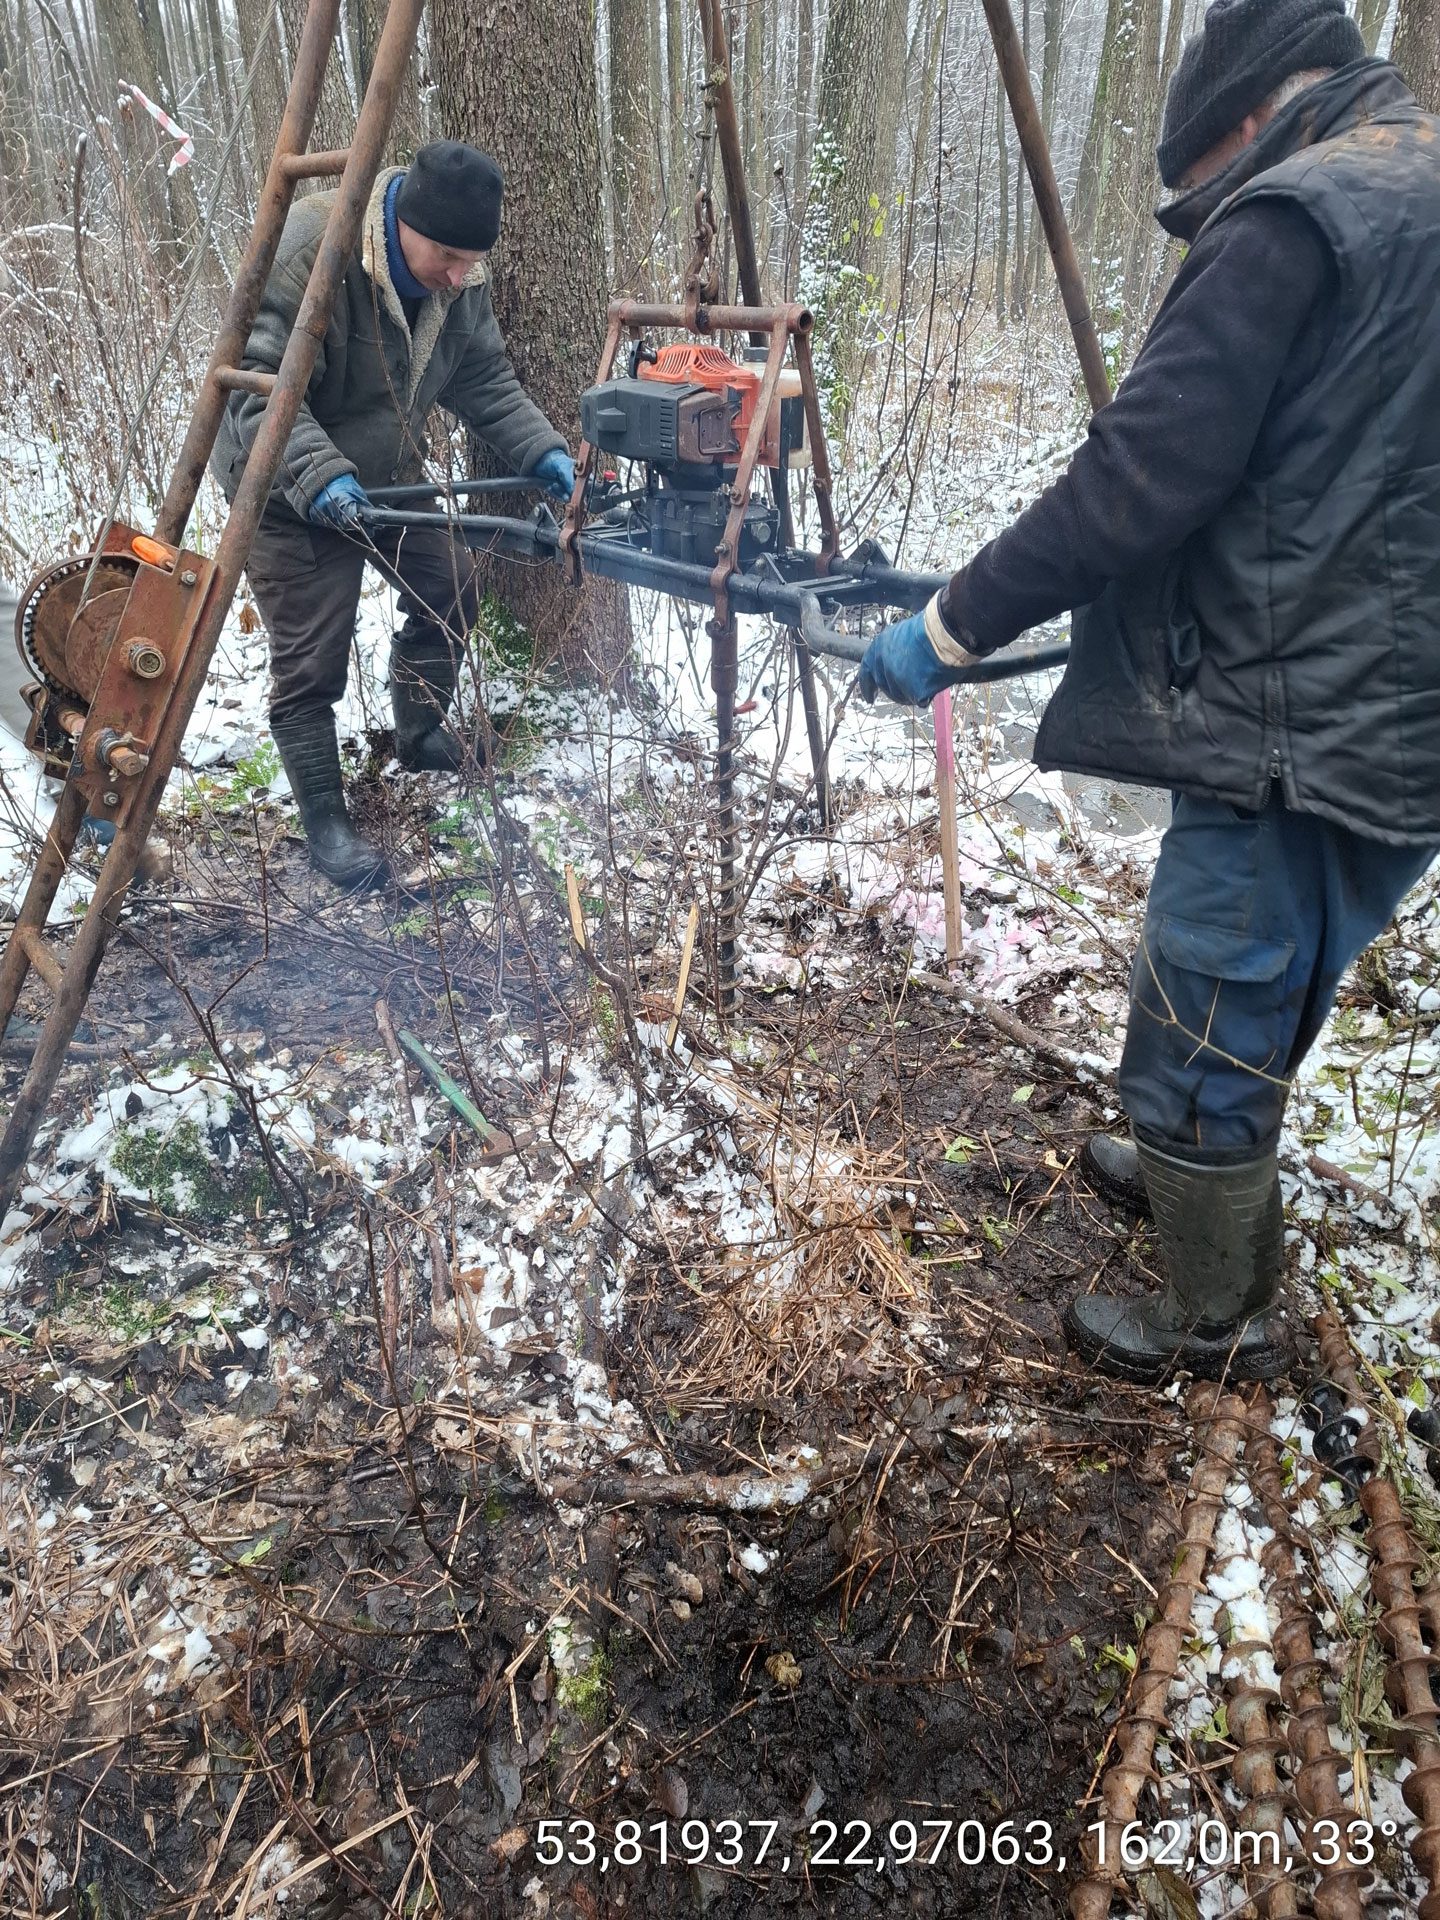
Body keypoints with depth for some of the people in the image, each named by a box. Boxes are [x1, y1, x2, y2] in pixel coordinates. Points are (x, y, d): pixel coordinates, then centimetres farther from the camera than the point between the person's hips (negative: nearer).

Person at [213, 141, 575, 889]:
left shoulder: (459, 276, -8)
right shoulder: (307, 252, -30)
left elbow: (484, 378, -1)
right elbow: (255, 386, -33)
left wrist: (540, 449, -16)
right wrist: (317, 475, -47)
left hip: (383, 474, 7)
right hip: (288, 490, -7)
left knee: (450, 590, 15)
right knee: (311, 663, -7)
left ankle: (419, 736, 38)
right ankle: (326, 825, 9)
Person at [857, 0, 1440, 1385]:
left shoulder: (1291, 218, -11)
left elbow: (1144, 480, -19)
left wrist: (952, 627, -11)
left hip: (1296, 727, -10)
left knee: (1200, 1036, 4)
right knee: (1241, 993, 27)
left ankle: (1219, 1325, 22)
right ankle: (1192, 1164, 50)